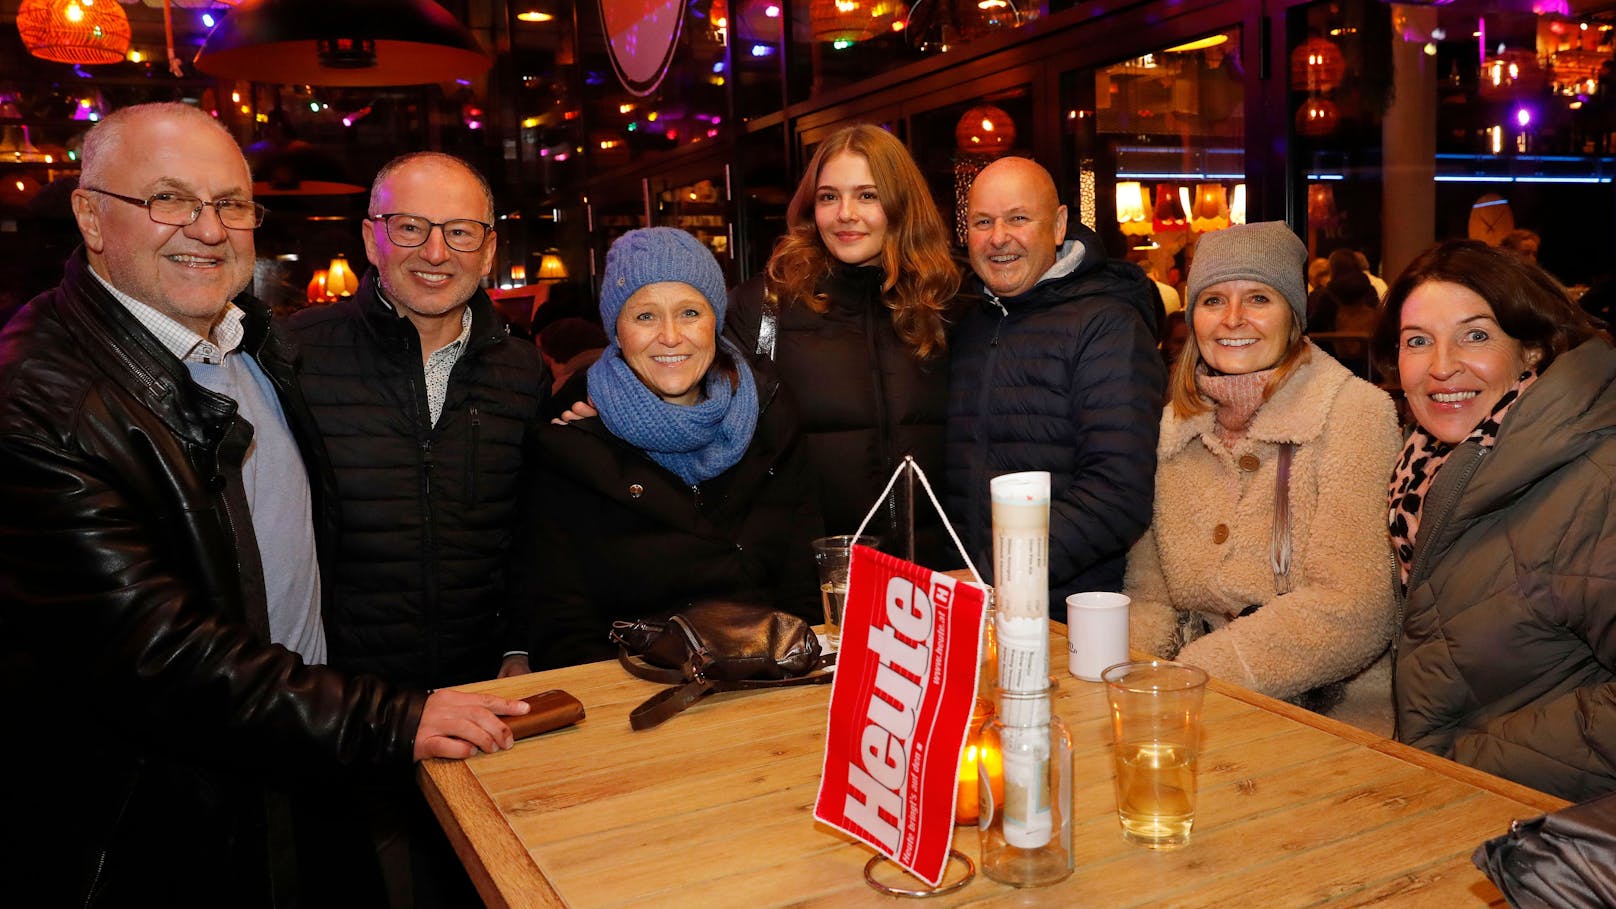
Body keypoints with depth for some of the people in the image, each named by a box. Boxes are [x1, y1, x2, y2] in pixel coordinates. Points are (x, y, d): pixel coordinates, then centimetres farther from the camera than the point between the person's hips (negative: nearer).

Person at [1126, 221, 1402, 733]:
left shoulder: (1355, 412, -9)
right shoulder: (1171, 427, 6)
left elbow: (1353, 612, -19)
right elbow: (1149, 598, 7)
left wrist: (1188, 675, -21)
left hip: (1337, 718, -4)